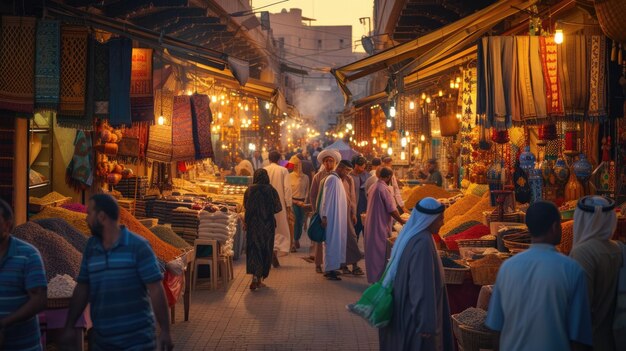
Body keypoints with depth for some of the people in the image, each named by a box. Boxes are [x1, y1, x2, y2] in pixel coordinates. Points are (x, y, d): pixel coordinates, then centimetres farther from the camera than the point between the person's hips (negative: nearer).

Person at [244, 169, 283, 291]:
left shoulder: (249, 190, -5)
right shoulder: (271, 190, -9)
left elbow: (245, 206, 5)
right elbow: (277, 208, -6)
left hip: (252, 225, 1)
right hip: (267, 225, 0)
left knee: (253, 249, 5)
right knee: (265, 249, 11)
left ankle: (255, 276, -14)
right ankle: (260, 279, 15)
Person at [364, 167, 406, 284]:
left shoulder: (373, 187, 10)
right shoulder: (384, 189, -16)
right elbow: (392, 210, -16)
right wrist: (402, 221, -2)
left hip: (370, 225, 8)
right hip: (380, 227, -8)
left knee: (372, 251, 14)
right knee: (380, 252, -1)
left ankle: (372, 278, 23)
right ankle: (379, 279, 4)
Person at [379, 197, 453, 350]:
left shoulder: (408, 234, 4)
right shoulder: (422, 243, -25)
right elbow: (423, 285, -26)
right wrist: (426, 323, -23)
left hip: (404, 307, 9)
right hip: (415, 313, -9)